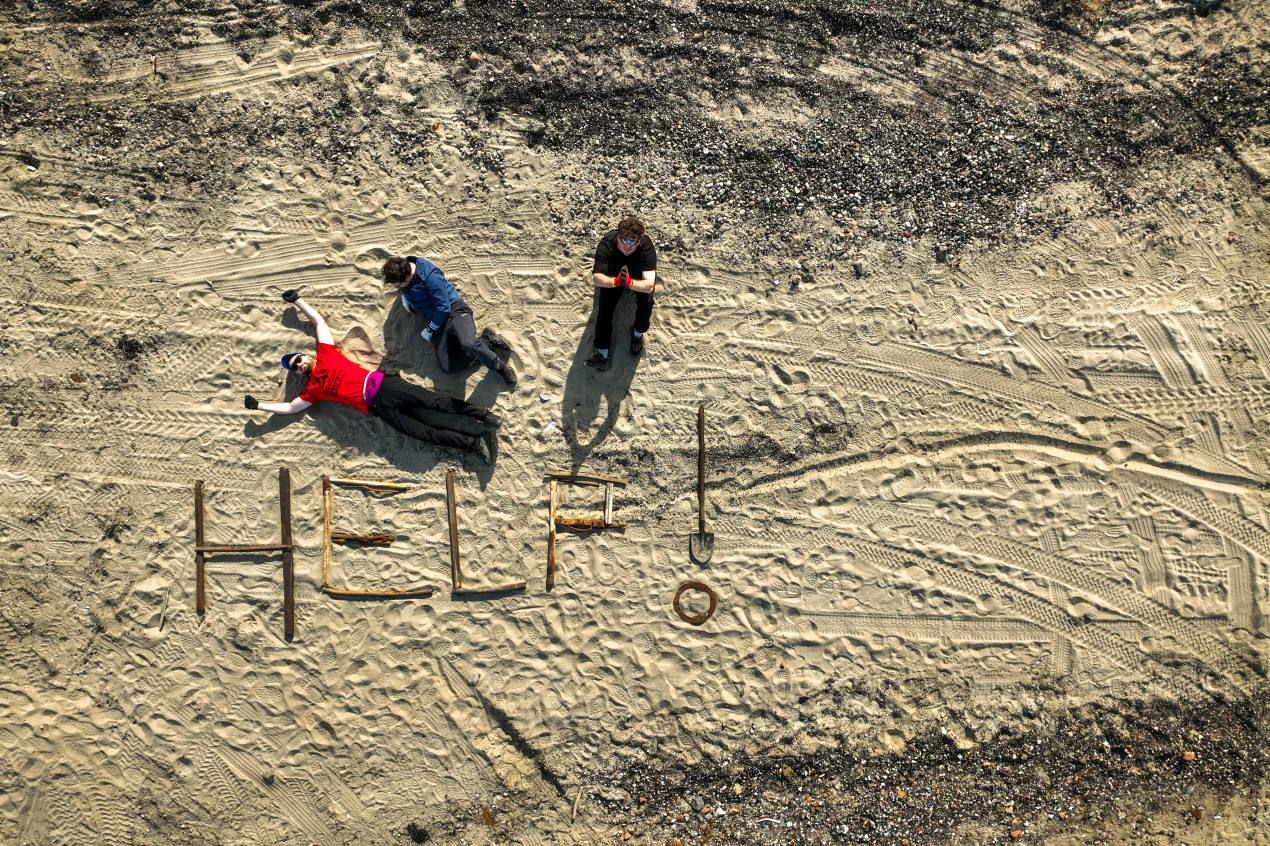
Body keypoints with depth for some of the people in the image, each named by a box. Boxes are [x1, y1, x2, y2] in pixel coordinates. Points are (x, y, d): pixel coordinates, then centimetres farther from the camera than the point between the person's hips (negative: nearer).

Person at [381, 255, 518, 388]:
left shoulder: (431, 277, -22)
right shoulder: (401, 270, 1)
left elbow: (443, 308, -17)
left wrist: (430, 330, -9)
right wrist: (405, 297, 9)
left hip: (454, 310, -7)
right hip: (438, 322, 7)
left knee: (468, 343, -39)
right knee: (447, 368, -13)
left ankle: (499, 366, -13)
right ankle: (487, 342, 0)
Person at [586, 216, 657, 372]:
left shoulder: (647, 247, -37)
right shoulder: (606, 244, -35)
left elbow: (649, 285, -45)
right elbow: (596, 278, -40)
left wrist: (629, 282, -65)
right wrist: (615, 281, -61)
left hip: (639, 274, -1)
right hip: (613, 273, 1)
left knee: (646, 302, -27)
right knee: (604, 306, -18)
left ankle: (638, 334, 4)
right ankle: (602, 353, -10)